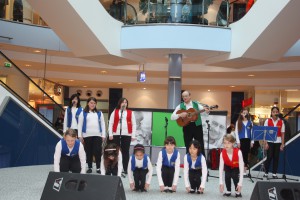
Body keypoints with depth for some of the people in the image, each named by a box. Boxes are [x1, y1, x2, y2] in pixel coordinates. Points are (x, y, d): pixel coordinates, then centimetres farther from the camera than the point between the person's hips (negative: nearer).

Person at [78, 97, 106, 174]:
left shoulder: (99, 113, 12)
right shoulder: (83, 113, 7)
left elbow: (102, 124, 11)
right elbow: (80, 124, 5)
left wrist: (103, 135, 4)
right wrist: (80, 135, -2)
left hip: (97, 135, 1)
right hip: (87, 135, 0)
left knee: (98, 152, -5)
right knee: (89, 152, 5)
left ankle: (98, 167, 3)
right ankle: (90, 167, 14)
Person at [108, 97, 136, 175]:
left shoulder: (131, 113, 8)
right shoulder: (115, 112, 8)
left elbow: (134, 124, 7)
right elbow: (111, 123, 5)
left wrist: (133, 135, 1)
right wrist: (110, 134, -1)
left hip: (127, 134, 0)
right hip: (116, 134, 0)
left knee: (125, 151, 3)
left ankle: (125, 169, 8)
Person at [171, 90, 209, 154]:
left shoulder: (196, 104, 6)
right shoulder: (180, 106, 4)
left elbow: (204, 110, 3)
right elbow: (172, 117, -1)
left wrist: (206, 111, -20)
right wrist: (180, 115, -18)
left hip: (197, 126, 0)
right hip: (187, 127, 0)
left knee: (201, 146, 2)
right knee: (188, 147, 5)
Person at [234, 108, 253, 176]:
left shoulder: (250, 122, 7)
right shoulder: (238, 122, 2)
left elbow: (252, 132, 6)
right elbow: (236, 132, -1)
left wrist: (252, 141, 1)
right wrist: (238, 141, -7)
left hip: (248, 140, 2)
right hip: (241, 140, -2)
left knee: (246, 154, 4)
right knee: (241, 154, 0)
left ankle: (245, 169, 10)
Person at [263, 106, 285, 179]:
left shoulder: (281, 122, 4)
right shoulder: (268, 121, 1)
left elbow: (282, 134, 4)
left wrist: (282, 144, -1)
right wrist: (265, 143, -6)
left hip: (278, 142, 1)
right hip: (270, 141, -1)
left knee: (276, 157, 3)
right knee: (269, 157, -2)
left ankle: (274, 173, 12)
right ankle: (266, 172, 10)